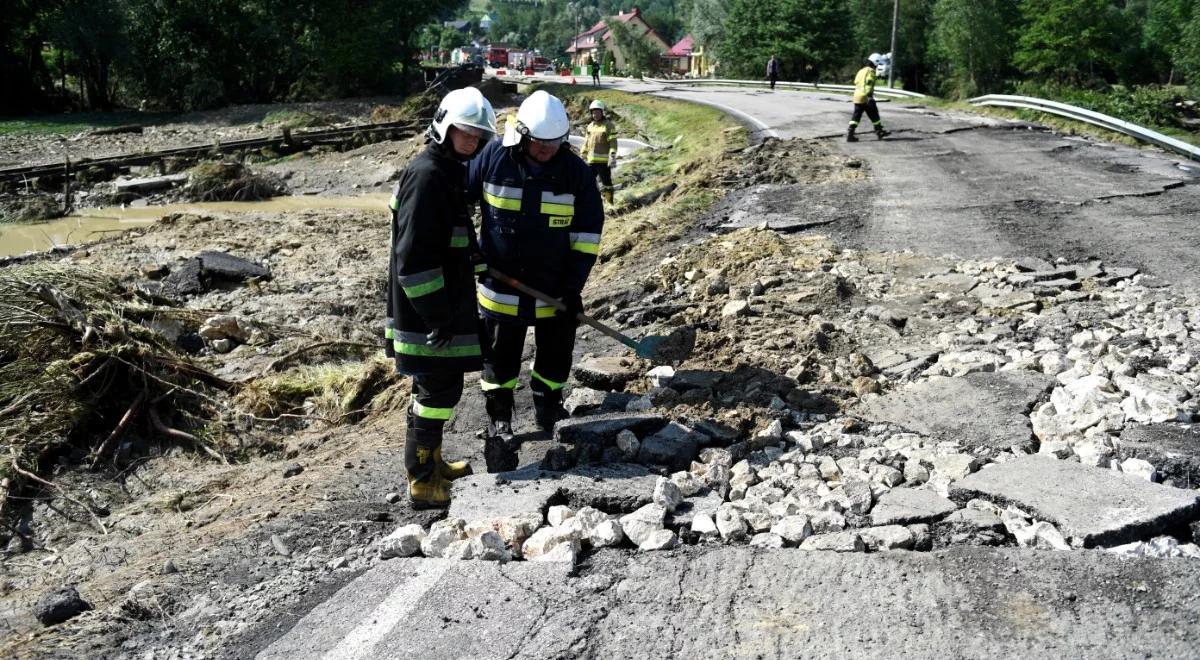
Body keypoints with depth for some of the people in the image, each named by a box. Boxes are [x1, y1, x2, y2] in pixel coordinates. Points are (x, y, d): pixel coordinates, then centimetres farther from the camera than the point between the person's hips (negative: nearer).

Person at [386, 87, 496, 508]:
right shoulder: (427, 176, -19)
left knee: (434, 385, 20)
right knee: (441, 388, -5)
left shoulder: (451, 172, 14)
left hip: (442, 306, 10)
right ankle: (422, 482, 5)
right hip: (427, 310, -10)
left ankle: (431, 462, 35)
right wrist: (438, 314, -23)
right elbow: (413, 256, -24)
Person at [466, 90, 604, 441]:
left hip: (555, 287, 1)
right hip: (500, 282, -1)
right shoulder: (493, 157, -11)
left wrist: (574, 284, -10)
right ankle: (499, 417, 31)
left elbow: (588, 231, -6)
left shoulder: (576, 171, -10)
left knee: (556, 353, 15)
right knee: (500, 355, 13)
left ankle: (548, 410, 37)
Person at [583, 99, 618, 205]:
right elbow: (586, 142, 20)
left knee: (606, 182, 1)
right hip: (591, 160, 6)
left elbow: (613, 143, -12)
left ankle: (609, 203, 10)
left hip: (604, 161, -6)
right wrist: (583, 156, 17)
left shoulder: (608, 125, -7)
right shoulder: (590, 126, 13)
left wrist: (612, 158, -19)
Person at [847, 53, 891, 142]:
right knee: (874, 115, 7)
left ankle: (849, 134, -6)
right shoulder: (871, 71, -7)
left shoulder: (861, 71, 20)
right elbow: (869, 83, -19)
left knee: (856, 116, 4)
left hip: (857, 96, 8)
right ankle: (879, 132, 17)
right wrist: (870, 96, -23)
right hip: (866, 97, -8)